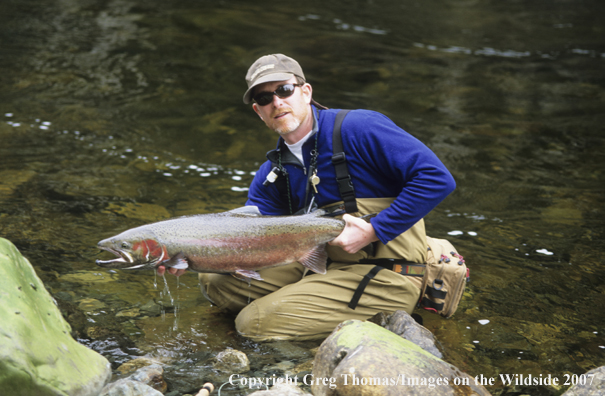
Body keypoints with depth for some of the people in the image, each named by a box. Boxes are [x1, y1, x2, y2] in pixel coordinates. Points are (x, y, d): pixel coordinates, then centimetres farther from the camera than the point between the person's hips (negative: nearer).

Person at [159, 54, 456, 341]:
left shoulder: (359, 129, -13)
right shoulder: (271, 177, 7)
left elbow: (437, 179, -19)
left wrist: (374, 232, -22)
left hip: (385, 277, -8)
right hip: (324, 266, 8)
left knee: (255, 323, -17)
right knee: (215, 280, 7)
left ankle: (381, 326, -2)